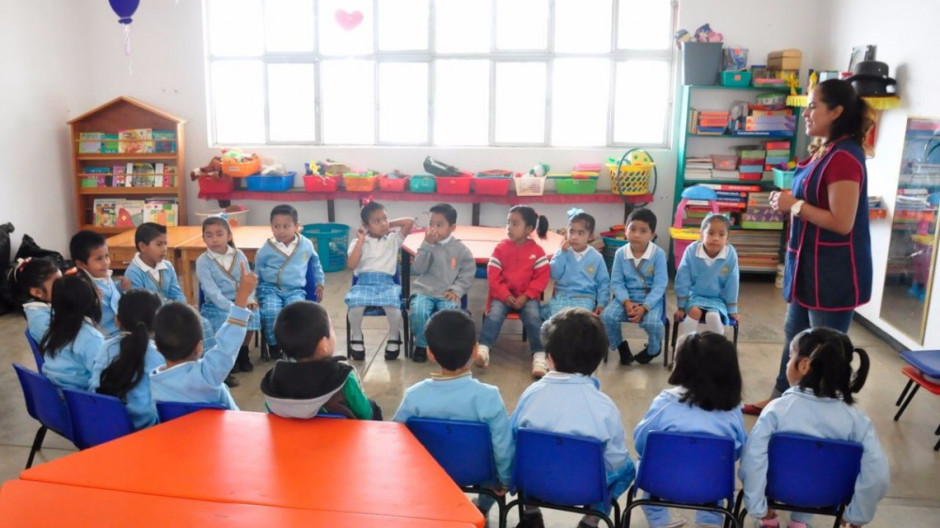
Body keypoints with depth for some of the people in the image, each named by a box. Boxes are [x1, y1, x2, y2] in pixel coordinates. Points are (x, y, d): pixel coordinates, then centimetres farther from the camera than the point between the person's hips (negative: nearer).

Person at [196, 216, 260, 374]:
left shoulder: (239, 255, 4)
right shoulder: (202, 261, -8)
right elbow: (212, 292, -17)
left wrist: (249, 299, -17)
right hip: (215, 305, -3)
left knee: (252, 314, -27)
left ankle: (242, 353, -2)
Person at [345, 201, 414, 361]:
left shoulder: (393, 239, 12)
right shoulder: (359, 242, 9)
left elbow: (410, 222, 3)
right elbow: (351, 265, -4)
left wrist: (391, 224, 11)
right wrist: (361, 241, -3)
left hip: (387, 283, 0)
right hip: (364, 283, 0)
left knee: (393, 305, -32)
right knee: (355, 305, -32)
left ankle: (394, 337, -1)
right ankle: (357, 338, -2)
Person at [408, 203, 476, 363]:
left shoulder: (461, 249, 3)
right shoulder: (427, 245, 5)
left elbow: (467, 274, 4)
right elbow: (417, 269, -5)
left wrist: (456, 290, -12)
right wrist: (427, 244, -11)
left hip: (447, 294, -1)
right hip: (424, 290, 1)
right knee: (418, 312, -30)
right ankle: (421, 345, -1)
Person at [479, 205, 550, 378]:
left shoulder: (537, 251, -1)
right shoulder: (501, 248, 1)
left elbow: (542, 277, -4)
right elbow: (493, 275, -2)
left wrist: (526, 296, -15)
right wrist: (505, 295, -14)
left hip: (527, 297, -1)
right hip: (503, 295, 1)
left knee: (534, 317, -26)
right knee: (494, 314, -27)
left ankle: (539, 356, -24)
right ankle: (483, 349, -30)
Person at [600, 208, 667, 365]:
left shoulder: (658, 254, -12)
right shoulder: (620, 253, -4)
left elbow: (659, 285, -14)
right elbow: (617, 282, -2)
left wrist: (644, 307, -25)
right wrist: (626, 302, -20)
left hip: (651, 298, -2)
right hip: (626, 296, 3)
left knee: (653, 323, -32)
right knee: (606, 317, -23)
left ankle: (653, 350, 6)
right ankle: (622, 347, 6)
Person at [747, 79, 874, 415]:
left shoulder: (844, 157, -21)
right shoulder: (824, 152, 10)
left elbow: (842, 222, -25)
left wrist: (795, 205, -18)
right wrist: (789, 201, 7)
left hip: (834, 270, -10)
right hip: (810, 262, 10)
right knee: (795, 334, 20)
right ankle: (781, 400, 35)